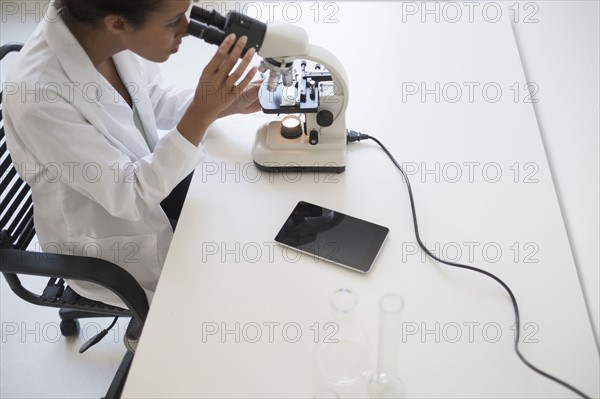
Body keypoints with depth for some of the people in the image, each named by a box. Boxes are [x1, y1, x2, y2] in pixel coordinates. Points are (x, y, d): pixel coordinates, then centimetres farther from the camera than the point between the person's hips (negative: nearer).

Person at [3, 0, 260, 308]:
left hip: (146, 176, 6)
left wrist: (229, 103, -13)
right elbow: (131, 198, -31)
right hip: (102, 235, -6)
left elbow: (153, 102, 1)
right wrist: (202, 112, -37)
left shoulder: (112, 36, -18)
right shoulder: (38, 93, -37)